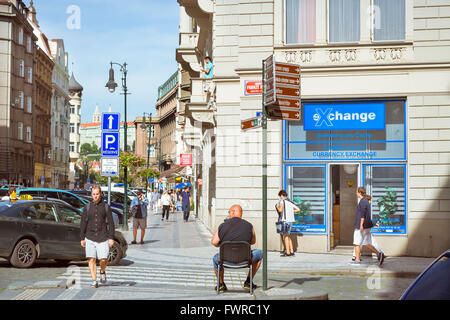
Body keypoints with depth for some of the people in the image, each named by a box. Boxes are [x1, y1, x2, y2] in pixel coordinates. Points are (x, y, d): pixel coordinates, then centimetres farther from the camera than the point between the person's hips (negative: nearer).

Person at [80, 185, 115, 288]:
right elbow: (83, 223, 10)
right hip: (90, 237, 1)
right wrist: (82, 238, 6)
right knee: (92, 259, -2)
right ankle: (94, 281, 5)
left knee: (103, 259, -7)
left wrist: (111, 238, -5)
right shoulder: (87, 207, 8)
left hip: (103, 238, -1)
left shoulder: (106, 207, 5)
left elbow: (110, 223, 3)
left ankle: (102, 272, 25)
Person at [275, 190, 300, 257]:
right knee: (288, 236, 15)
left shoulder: (282, 201, -4)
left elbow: (280, 210, -18)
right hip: (290, 220, 7)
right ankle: (292, 251, 13)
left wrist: (277, 207, 2)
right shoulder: (290, 202, 16)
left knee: (285, 236, -4)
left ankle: (288, 252, -5)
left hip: (285, 220, -7)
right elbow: (298, 209, 16)